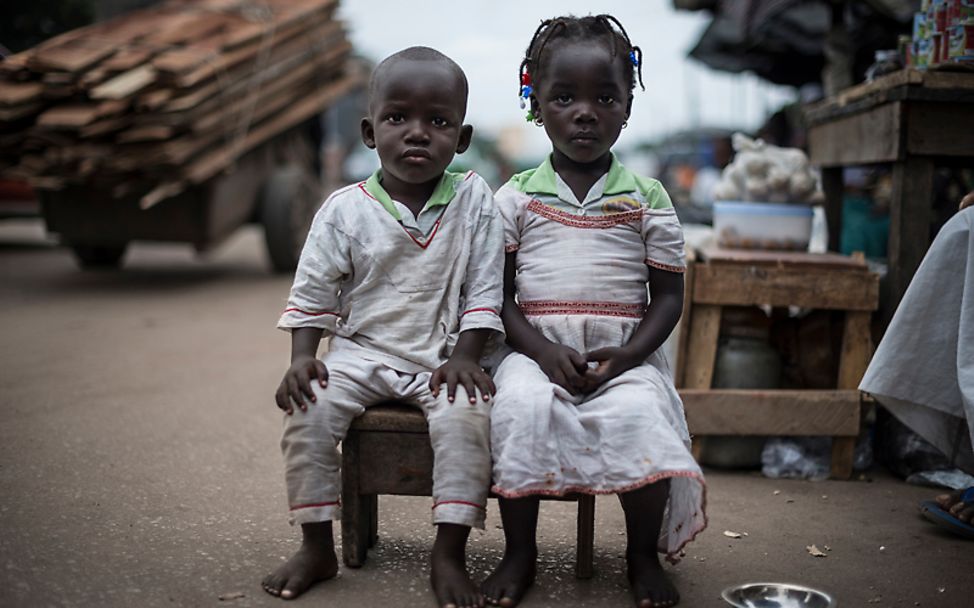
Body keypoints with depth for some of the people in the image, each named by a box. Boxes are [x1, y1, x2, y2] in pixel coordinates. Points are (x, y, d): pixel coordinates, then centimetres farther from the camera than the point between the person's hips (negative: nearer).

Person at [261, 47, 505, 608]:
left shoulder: (474, 200, -2)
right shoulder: (344, 209, -3)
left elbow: (484, 291, -2)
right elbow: (312, 295, 3)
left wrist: (464, 357, -12)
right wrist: (302, 359, -10)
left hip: (442, 355, -1)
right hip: (361, 352, 1)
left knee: (465, 414, -29)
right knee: (309, 410, -22)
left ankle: (449, 555, -18)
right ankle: (317, 547, -5)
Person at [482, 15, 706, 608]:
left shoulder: (647, 198, 7)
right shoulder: (515, 197, 6)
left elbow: (668, 295, 6)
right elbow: (498, 293, 3)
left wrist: (627, 355, -11)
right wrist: (543, 351, -13)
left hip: (624, 353, 0)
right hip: (536, 349, 0)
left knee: (638, 414, -29)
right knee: (523, 406, -30)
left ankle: (643, 554, -5)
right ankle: (519, 552, -11)